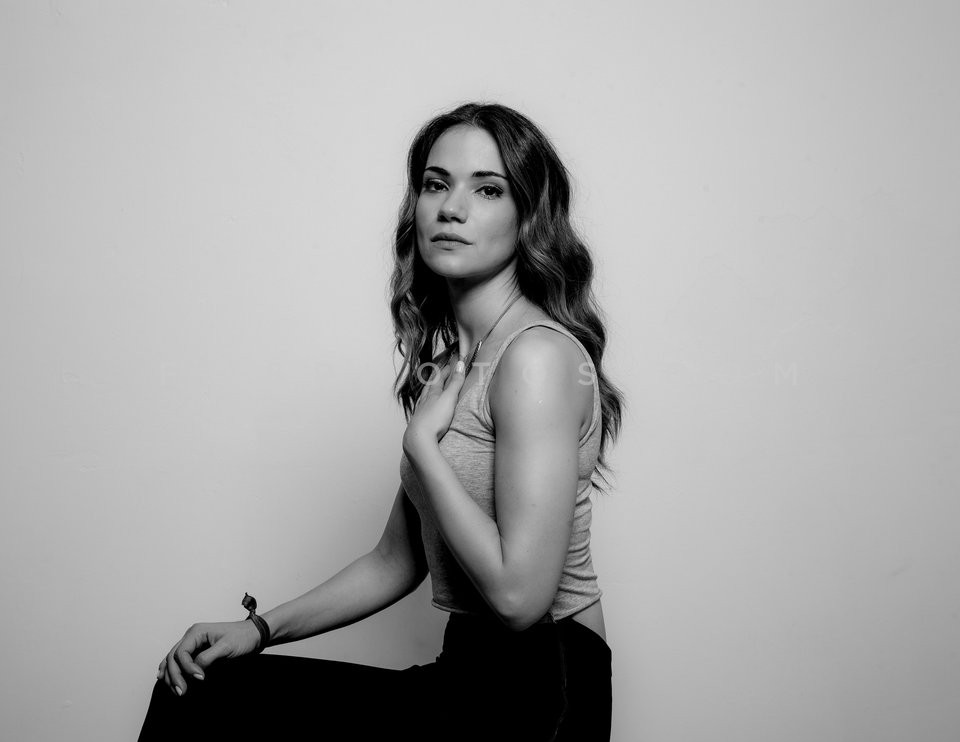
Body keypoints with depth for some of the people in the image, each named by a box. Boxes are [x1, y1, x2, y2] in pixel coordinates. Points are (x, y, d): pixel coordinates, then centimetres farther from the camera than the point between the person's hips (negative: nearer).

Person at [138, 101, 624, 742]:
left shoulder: (537, 354, -16)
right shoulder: (449, 355, 12)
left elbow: (519, 594, -22)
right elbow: (397, 561, 15)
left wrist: (422, 442, -14)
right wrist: (260, 629, 7)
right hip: (469, 676, 7)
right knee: (194, 690, 1)